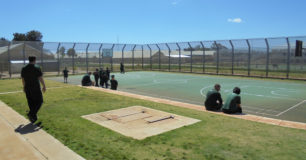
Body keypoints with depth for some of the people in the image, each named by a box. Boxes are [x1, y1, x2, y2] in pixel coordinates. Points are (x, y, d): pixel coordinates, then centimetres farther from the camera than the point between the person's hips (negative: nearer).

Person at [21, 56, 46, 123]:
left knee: (31, 103, 12)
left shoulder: (24, 69, 6)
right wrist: (44, 86, -2)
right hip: (36, 89, -5)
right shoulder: (37, 68, -11)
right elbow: (40, 78, -12)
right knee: (39, 102, 8)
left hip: (27, 89, 6)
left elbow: (23, 79, 13)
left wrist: (24, 87, 25)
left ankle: (34, 118, 17)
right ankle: (31, 114, -9)